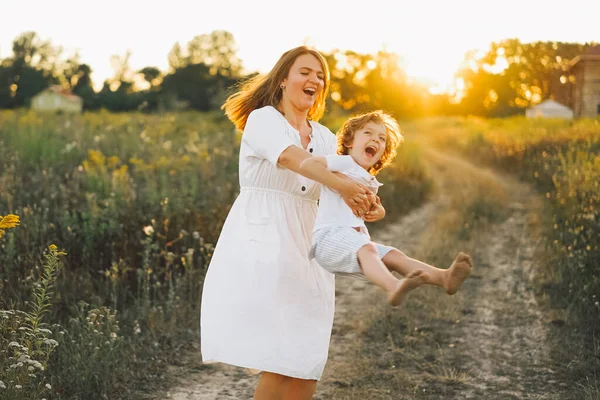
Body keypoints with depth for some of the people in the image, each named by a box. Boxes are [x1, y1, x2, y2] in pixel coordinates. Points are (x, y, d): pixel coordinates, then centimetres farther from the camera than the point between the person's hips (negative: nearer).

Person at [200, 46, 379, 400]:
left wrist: (368, 205, -17)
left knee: (306, 369, 0)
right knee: (281, 365, -15)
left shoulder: (325, 138, 19)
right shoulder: (262, 119, 0)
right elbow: (290, 157, -21)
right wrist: (341, 185, -35)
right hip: (261, 248, -6)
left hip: (302, 254, 6)